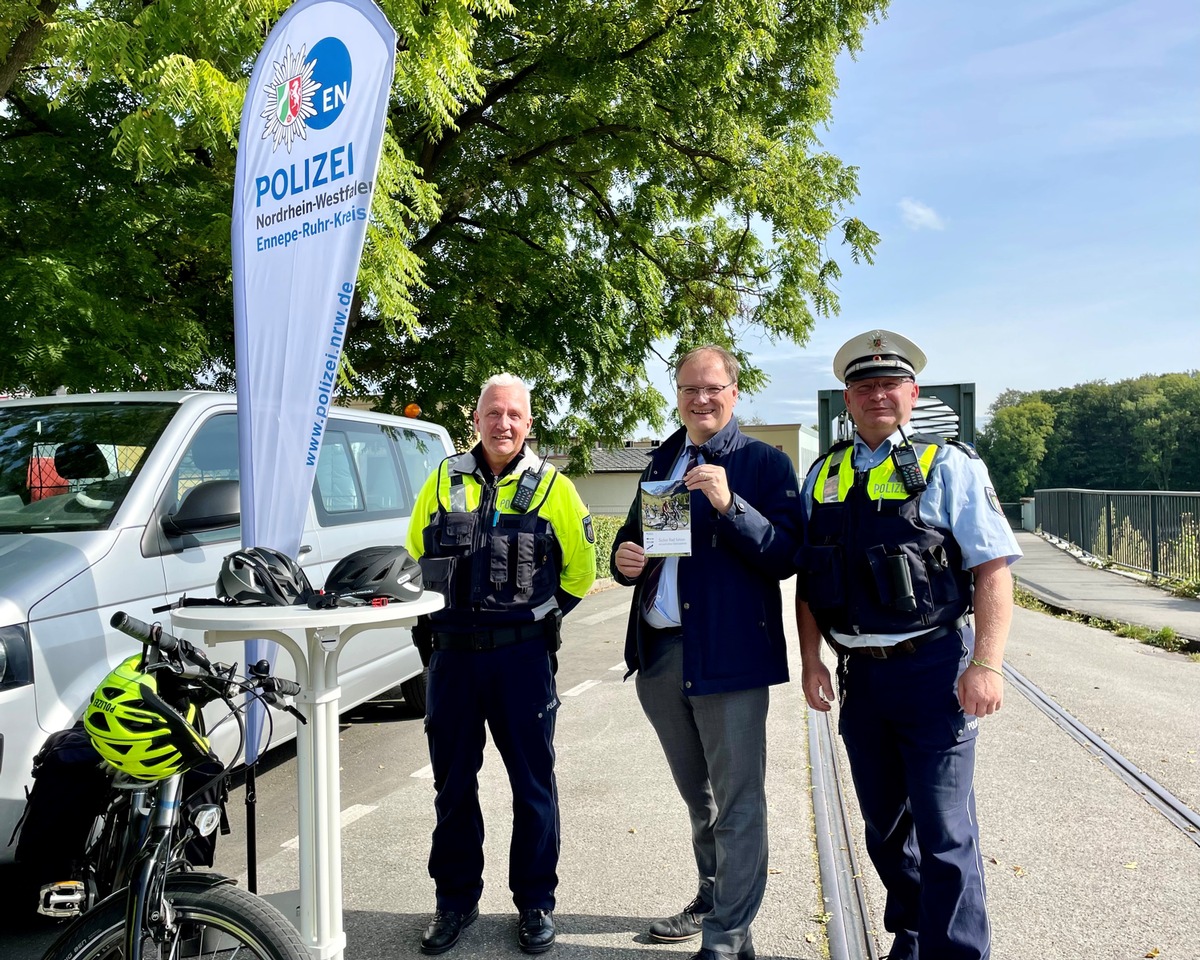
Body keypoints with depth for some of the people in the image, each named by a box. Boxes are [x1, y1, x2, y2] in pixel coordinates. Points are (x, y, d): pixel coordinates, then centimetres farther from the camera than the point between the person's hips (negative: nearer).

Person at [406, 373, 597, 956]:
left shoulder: (552, 487, 0)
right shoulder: (444, 480, 6)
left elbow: (580, 567, 7)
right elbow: (415, 553, 16)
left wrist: (543, 614, 5)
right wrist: (426, 620, 11)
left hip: (523, 654, -2)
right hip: (451, 652, 3)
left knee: (533, 783, 6)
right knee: (453, 783, 11)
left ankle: (535, 902, 22)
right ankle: (455, 900, 27)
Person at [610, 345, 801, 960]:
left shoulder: (764, 463, -3)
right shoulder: (661, 464, 16)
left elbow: (784, 557, -12)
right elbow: (634, 537, 23)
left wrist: (729, 504, -25)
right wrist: (624, 557, 0)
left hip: (728, 652, -6)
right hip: (659, 654, 6)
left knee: (737, 803, -1)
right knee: (697, 796, 20)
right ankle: (711, 902, 37)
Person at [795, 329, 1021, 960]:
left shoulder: (949, 466, -5)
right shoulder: (823, 476, 8)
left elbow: (993, 570, -11)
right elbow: (808, 578, 12)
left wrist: (986, 664, -19)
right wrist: (811, 660, 5)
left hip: (933, 671, -5)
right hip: (859, 673, 5)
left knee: (944, 834, 0)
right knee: (884, 825, 18)